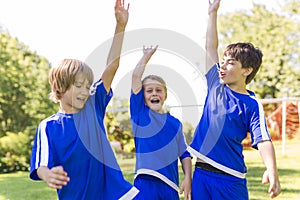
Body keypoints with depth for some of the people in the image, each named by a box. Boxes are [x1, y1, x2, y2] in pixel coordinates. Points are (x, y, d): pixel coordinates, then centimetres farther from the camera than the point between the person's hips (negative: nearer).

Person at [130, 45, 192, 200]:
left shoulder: (175, 123, 12)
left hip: (170, 186, 3)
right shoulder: (139, 113, 4)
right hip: (145, 183, -3)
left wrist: (187, 178, 1)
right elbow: (136, 76, -1)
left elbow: (184, 154, 14)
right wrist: (147, 55, 10)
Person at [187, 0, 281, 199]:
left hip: (230, 179, -5)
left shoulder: (252, 105, -7)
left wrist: (272, 171, -35)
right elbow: (211, 48, 14)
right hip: (201, 173, 5)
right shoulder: (216, 87, 7)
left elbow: (263, 140, -18)